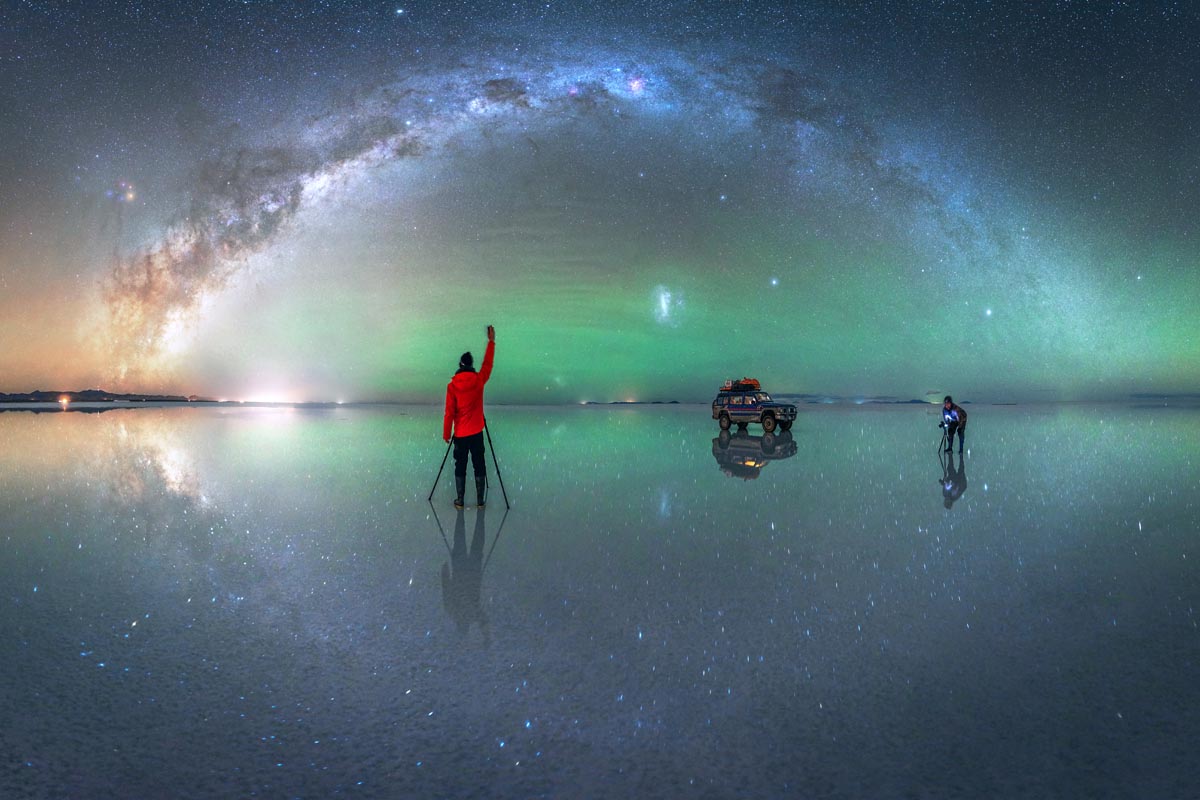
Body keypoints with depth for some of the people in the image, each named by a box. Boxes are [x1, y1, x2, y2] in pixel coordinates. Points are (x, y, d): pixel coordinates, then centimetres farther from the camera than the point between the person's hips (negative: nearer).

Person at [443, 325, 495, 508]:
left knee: (460, 467, 8)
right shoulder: (479, 380, -6)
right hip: (477, 432, 1)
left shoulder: (452, 385, -9)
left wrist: (446, 433, 2)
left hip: (460, 434, -1)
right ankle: (480, 500, 10)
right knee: (479, 466, 8)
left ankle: (459, 500, 10)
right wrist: (491, 341, 19)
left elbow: (449, 412, -8)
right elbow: (488, 364, 11)